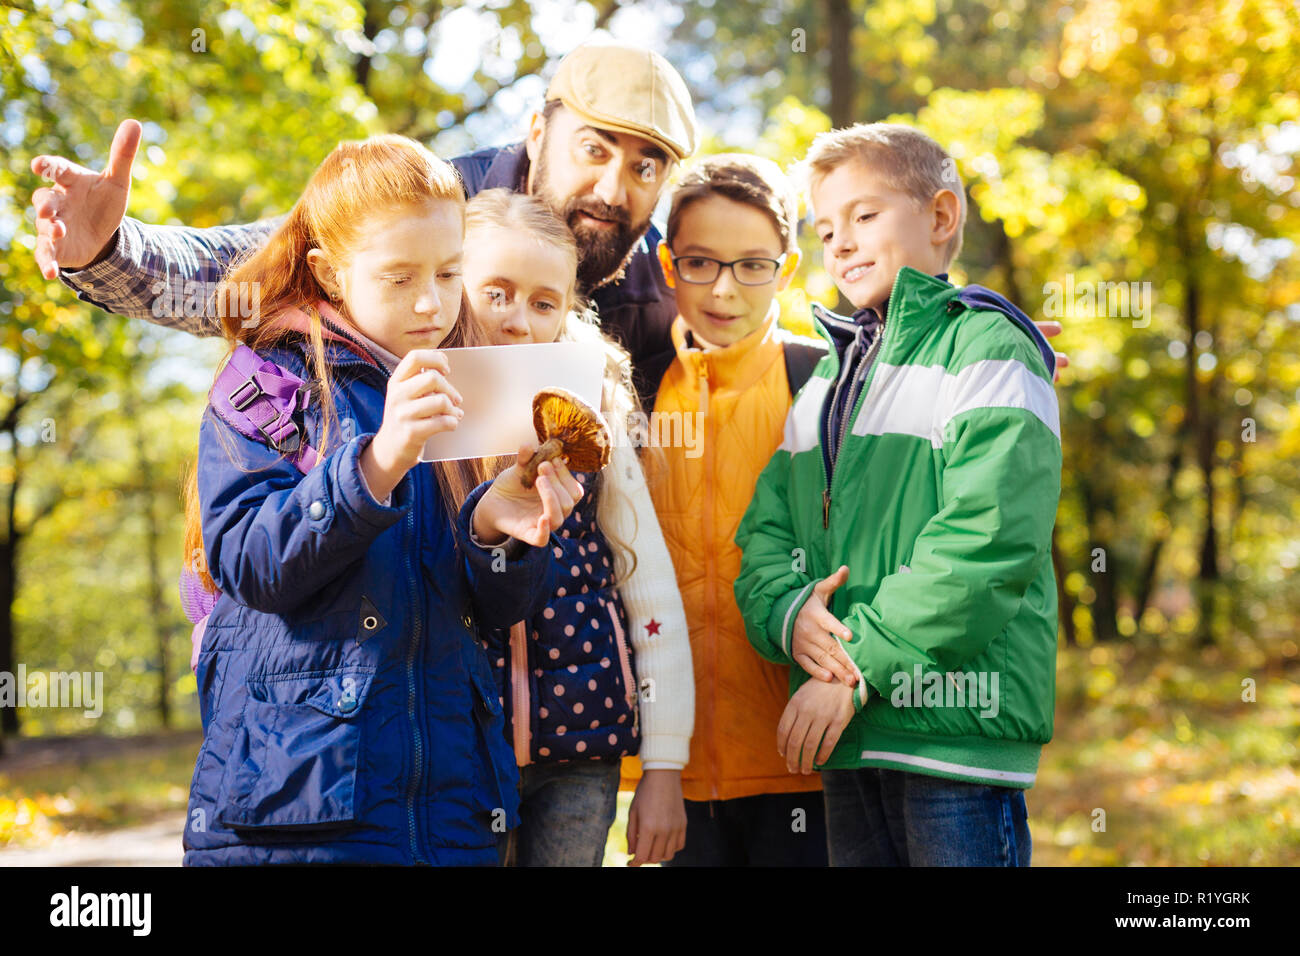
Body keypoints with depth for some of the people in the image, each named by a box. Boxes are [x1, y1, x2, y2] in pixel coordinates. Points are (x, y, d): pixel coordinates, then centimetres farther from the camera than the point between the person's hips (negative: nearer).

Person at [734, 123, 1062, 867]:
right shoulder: (828, 378, 20)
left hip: (957, 722, -7)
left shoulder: (987, 349, -4)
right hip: (847, 741, 7)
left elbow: (987, 540, -16)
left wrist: (859, 669, -17)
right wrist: (789, 614, -9)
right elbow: (764, 531, 13)